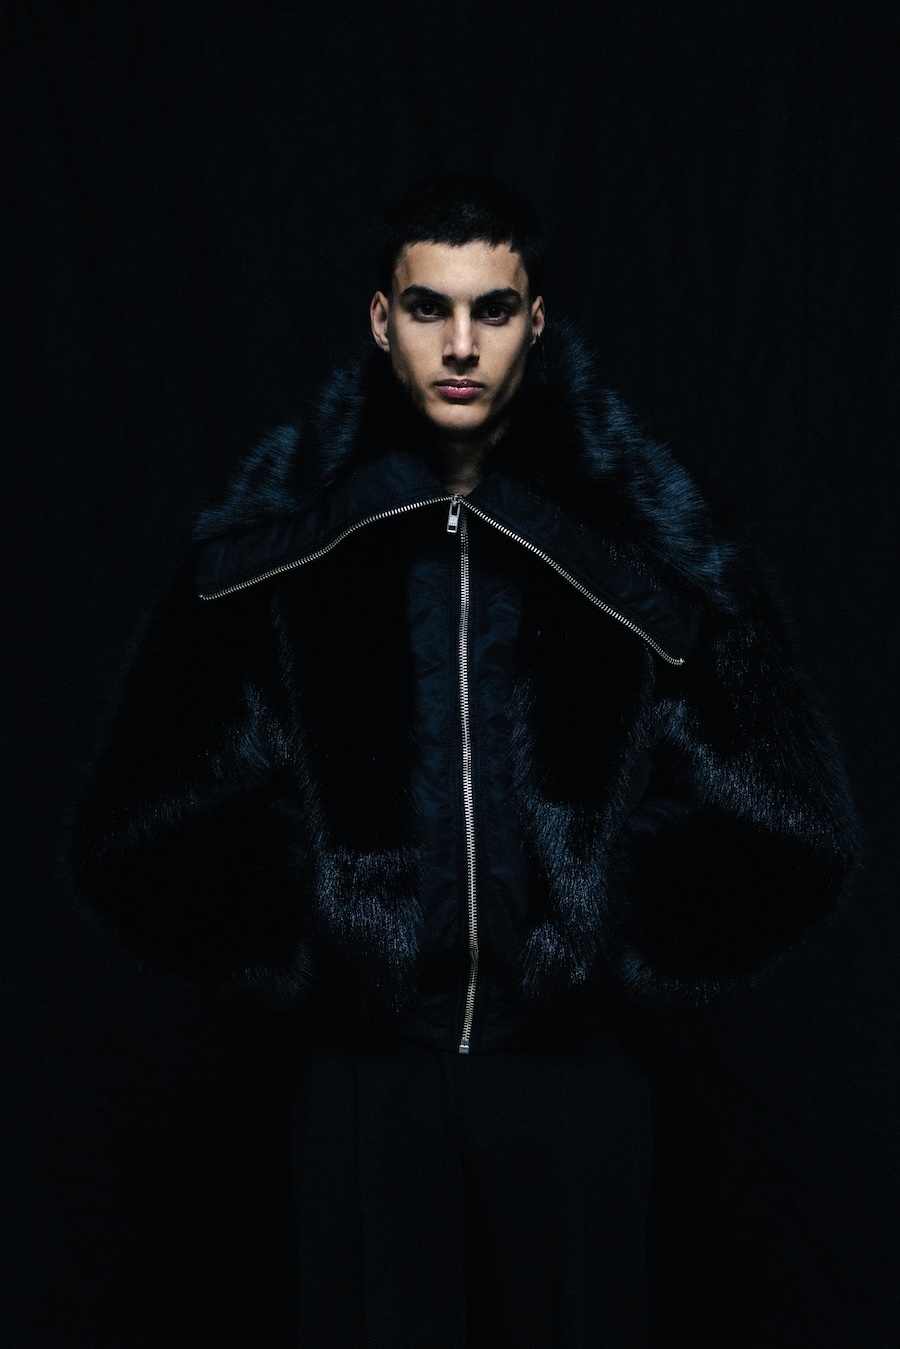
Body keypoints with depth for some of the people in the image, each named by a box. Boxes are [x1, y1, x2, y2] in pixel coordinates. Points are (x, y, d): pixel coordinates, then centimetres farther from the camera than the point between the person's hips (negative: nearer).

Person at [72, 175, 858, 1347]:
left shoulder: (642, 543, -6)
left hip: (571, 1073, 0)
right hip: (366, 1073, 0)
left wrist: (627, 958, -1)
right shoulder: (280, 543, -5)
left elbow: (796, 833, 2)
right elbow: (135, 835, 3)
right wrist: (295, 955, -2)